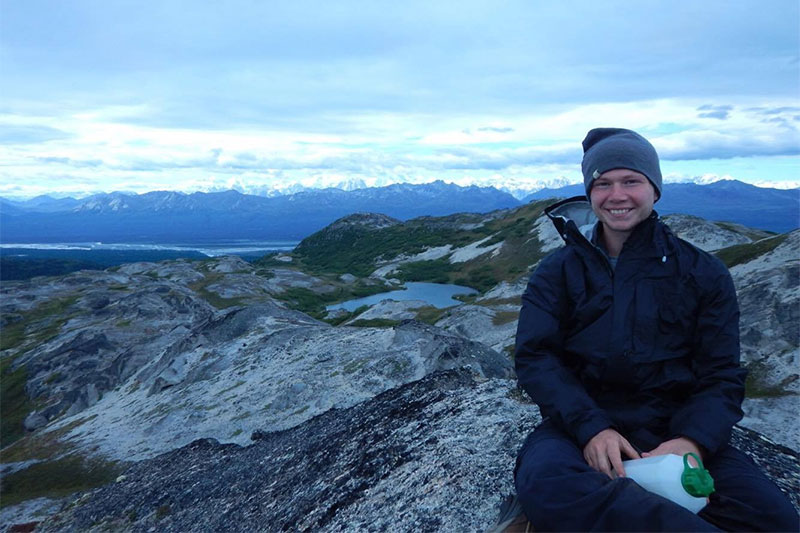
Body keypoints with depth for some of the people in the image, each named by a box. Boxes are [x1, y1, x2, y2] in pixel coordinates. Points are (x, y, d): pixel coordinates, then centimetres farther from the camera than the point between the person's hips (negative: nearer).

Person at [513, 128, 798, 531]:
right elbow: (534, 357, -3)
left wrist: (692, 441, -19)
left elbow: (721, 376, 3)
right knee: (545, 482, -36)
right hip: (581, 426, 0)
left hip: (673, 431, 1)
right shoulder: (558, 271, 7)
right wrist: (591, 427, -21)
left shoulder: (703, 274, 9)